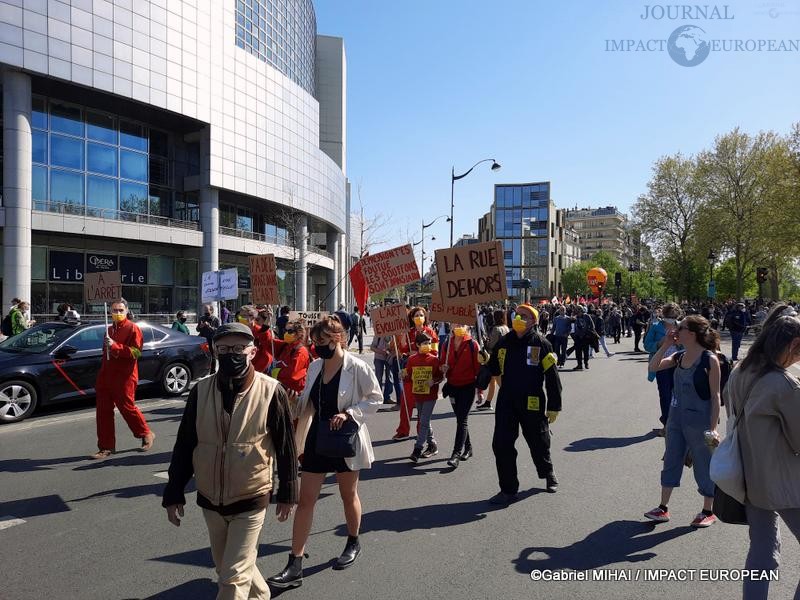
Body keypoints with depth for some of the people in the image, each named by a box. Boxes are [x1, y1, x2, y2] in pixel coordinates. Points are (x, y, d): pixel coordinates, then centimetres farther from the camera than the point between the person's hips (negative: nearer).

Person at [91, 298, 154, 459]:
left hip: (124, 378, -8)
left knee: (127, 408, -1)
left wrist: (115, 346, -26)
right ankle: (106, 447, 13)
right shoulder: (110, 329, 18)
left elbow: (136, 352, -18)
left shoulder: (133, 328, -7)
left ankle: (146, 434, 21)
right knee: (103, 411, 5)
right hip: (106, 377, 8)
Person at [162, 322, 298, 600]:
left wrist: (287, 493, -1)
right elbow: (184, 445, 2)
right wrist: (174, 494, 3)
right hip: (210, 500, 5)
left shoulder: (270, 391, -15)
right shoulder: (201, 390, -6)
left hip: (250, 500, -5)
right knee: (226, 568, 23)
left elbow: (286, 446, -7)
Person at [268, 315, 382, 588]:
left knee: (348, 495, 17)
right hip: (317, 438, 5)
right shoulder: (314, 366, 0)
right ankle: (295, 566, 12)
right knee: (305, 500, 4)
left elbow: (376, 398, -11)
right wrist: (294, 403, -7)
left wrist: (349, 413, -22)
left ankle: (353, 543, 43)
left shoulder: (357, 367, -17)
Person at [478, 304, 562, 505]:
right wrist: (485, 365, -9)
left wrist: (554, 407, -6)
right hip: (506, 402, 3)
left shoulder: (541, 344, -6)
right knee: (501, 445, -1)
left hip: (532, 404, -3)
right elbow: (494, 367, 15)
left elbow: (552, 378, -5)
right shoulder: (504, 343, 6)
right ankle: (508, 490, 13)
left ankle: (548, 474, 45)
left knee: (539, 444, 14)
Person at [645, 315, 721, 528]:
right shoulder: (679, 357, 3)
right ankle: (663, 508, 25)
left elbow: (715, 396, -14)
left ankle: (708, 512, 29)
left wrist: (713, 427, -15)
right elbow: (653, 366, 0)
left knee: (704, 466, 10)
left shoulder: (709, 359, -15)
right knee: (671, 461, 13)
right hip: (676, 417, 7)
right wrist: (666, 344, -6)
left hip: (699, 421, -7)